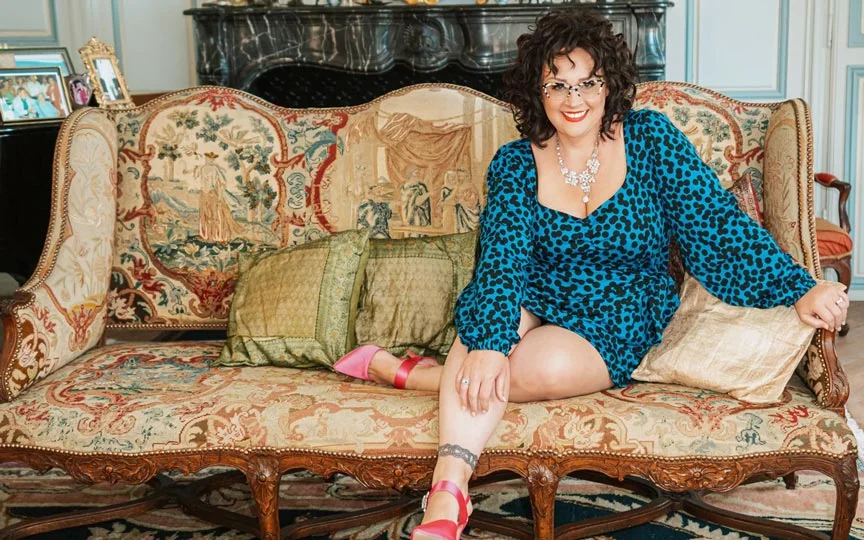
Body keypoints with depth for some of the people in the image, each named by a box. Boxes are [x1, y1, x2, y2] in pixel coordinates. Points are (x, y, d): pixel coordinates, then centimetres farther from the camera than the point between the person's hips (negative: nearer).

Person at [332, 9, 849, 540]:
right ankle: (449, 494, -39)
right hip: (534, 307, 1)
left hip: (620, 322, 0)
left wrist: (798, 288, -19)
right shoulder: (514, 164, -3)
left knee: (546, 366, -34)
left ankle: (406, 371, -15)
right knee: (485, 317, -35)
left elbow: (717, 222, -8)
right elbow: (503, 257, -16)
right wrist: (487, 342, -34)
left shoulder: (651, 138, -4)